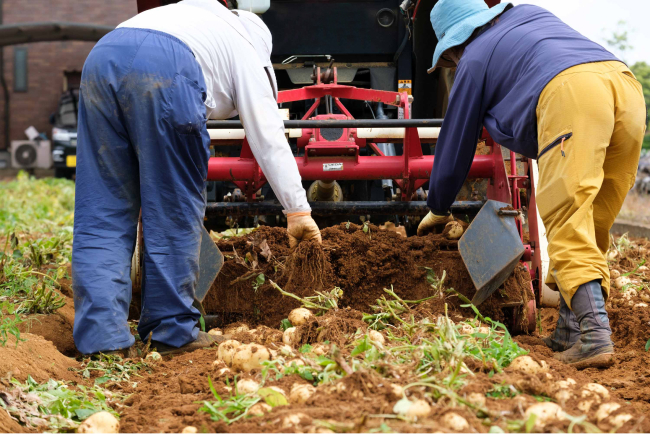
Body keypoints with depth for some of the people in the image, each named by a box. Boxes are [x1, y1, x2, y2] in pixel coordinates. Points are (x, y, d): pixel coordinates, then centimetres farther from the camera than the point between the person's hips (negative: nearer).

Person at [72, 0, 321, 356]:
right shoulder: (248, 51, 27)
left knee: (101, 211, 9)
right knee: (174, 210, 8)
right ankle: (173, 331, 13)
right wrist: (298, 211, 22)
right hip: (163, 72, -5)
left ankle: (100, 337, 5)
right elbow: (269, 139, 19)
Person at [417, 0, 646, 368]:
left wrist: (438, 210, 44)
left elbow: (454, 148, 30)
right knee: (593, 224, 12)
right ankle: (570, 330, 12)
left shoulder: (474, 61, 22)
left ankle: (595, 335, -23)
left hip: (570, 92, -6)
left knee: (568, 224, -9)